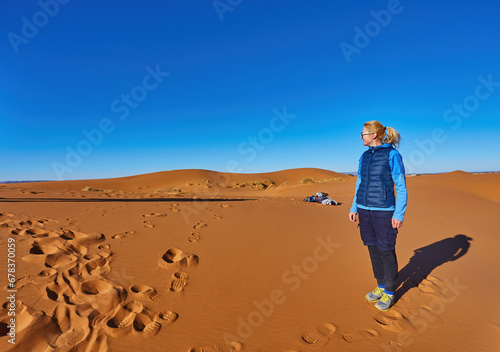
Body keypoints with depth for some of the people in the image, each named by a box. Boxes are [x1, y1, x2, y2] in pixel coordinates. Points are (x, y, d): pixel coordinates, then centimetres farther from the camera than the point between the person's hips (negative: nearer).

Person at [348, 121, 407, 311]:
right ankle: (381, 287, 31)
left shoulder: (392, 155, -9)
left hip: (383, 210, -6)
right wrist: (354, 208, 12)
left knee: (386, 251, 5)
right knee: (373, 249, 13)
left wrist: (399, 214, -13)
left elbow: (401, 187, -9)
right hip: (364, 209, 6)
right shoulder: (364, 156, 9)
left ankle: (389, 293, 23)